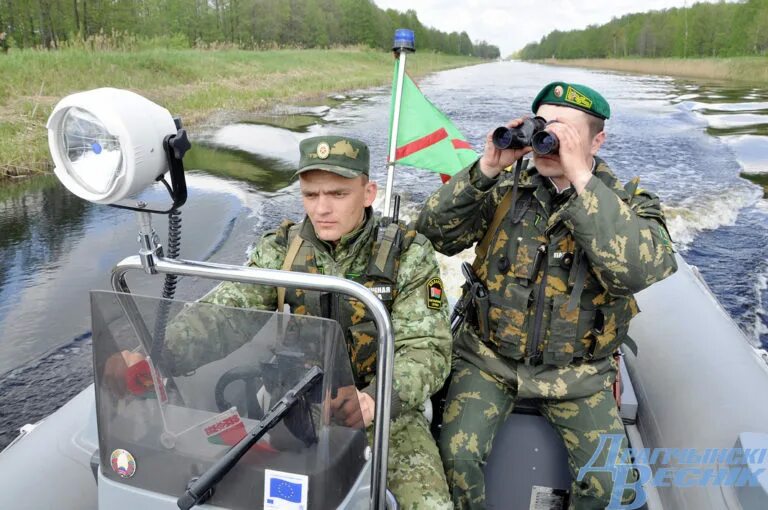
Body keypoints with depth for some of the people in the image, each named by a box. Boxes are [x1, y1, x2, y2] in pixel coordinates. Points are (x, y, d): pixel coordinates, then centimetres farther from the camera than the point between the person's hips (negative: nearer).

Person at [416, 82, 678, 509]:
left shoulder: (630, 203, -5)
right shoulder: (506, 189, -2)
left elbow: (639, 271, -27)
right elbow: (433, 234, -10)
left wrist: (581, 178, -28)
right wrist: (485, 169, -20)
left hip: (578, 373, 0)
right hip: (490, 358, 1)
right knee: (458, 453, -18)